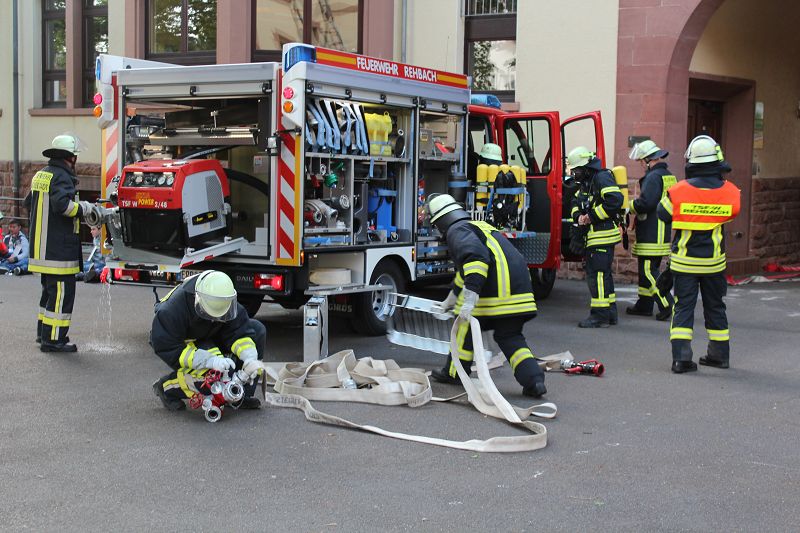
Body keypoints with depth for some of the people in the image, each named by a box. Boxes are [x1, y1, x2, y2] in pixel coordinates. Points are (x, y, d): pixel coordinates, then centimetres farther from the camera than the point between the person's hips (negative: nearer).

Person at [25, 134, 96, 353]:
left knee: (50, 289, 21)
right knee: (61, 292, -6)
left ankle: (43, 331, 31)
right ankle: (53, 339, -7)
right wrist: (83, 208, -14)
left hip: (41, 249, 10)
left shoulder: (40, 175, 15)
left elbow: (29, 202, 25)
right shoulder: (62, 177, -15)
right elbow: (62, 204, -28)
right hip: (59, 250, -10)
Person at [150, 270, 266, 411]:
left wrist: (250, 358, -39)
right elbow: (167, 348, -37)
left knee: (257, 329, -12)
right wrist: (211, 360, -46)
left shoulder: (228, 303, -21)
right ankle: (167, 388, -8)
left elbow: (240, 331, -18)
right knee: (214, 371, -35)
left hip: (209, 337, 6)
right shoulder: (173, 309, -37)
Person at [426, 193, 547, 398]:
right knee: (510, 337, 14)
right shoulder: (481, 227, 32)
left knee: (467, 329, 12)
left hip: (493, 291, -8)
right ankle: (534, 380, 0)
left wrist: (470, 298, -27)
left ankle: (453, 373, 25)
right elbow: (464, 272, 44)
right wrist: (451, 300, 55)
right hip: (519, 288, 8)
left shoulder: (457, 231, 1)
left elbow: (475, 258, -22)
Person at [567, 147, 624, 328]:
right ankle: (610, 312, 23)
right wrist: (578, 216, -1)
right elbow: (576, 202, 22)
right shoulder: (586, 182, 20)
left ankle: (600, 315, -7)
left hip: (603, 235, -10)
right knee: (603, 273, 15)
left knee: (597, 274, -10)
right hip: (593, 236, 11)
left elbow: (615, 200, -24)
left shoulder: (602, 178, -12)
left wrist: (592, 216, -19)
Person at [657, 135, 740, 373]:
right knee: (715, 307, 18)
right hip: (714, 262, 2)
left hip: (684, 262, -2)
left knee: (683, 307, 4)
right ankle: (719, 354, 28)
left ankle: (681, 357, -7)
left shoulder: (679, 191, -15)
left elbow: (662, 213, -2)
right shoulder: (729, 192, -10)